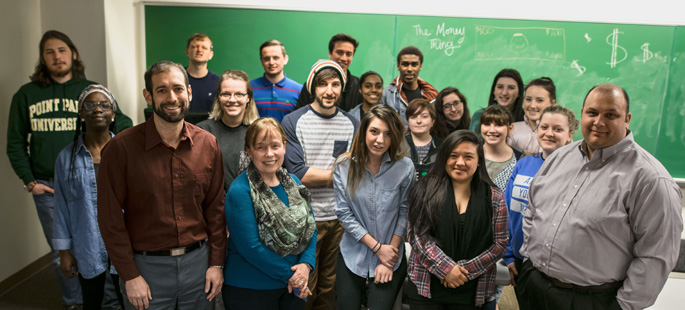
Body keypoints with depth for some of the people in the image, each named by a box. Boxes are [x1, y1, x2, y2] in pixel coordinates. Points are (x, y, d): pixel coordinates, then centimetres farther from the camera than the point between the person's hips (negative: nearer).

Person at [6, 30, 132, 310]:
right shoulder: (26, 95, 6)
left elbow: (125, 125, 2)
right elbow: (15, 143, 9)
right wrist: (29, 181, 2)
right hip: (47, 188, 1)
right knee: (61, 253, 12)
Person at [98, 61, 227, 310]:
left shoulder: (208, 144, -1)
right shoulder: (121, 148, -10)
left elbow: (215, 208, 3)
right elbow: (110, 218, -8)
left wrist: (216, 263, 1)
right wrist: (130, 276, -9)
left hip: (198, 262, 3)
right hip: (146, 267, -2)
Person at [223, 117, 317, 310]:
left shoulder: (293, 182, 4)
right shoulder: (240, 191, -15)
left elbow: (310, 228, 5)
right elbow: (249, 246, -19)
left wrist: (306, 264, -12)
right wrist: (289, 274, -14)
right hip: (250, 290, -5)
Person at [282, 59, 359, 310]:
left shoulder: (352, 124, 7)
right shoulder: (293, 122, -4)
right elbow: (297, 173, -13)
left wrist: (317, 175, -10)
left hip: (340, 218, 3)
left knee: (331, 286, 15)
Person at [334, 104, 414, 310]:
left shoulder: (405, 167, -10)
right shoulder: (344, 166, -7)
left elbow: (405, 212, -6)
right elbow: (344, 213, -8)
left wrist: (390, 254, -9)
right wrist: (377, 247, -11)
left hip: (391, 258, -1)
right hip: (352, 256, 1)